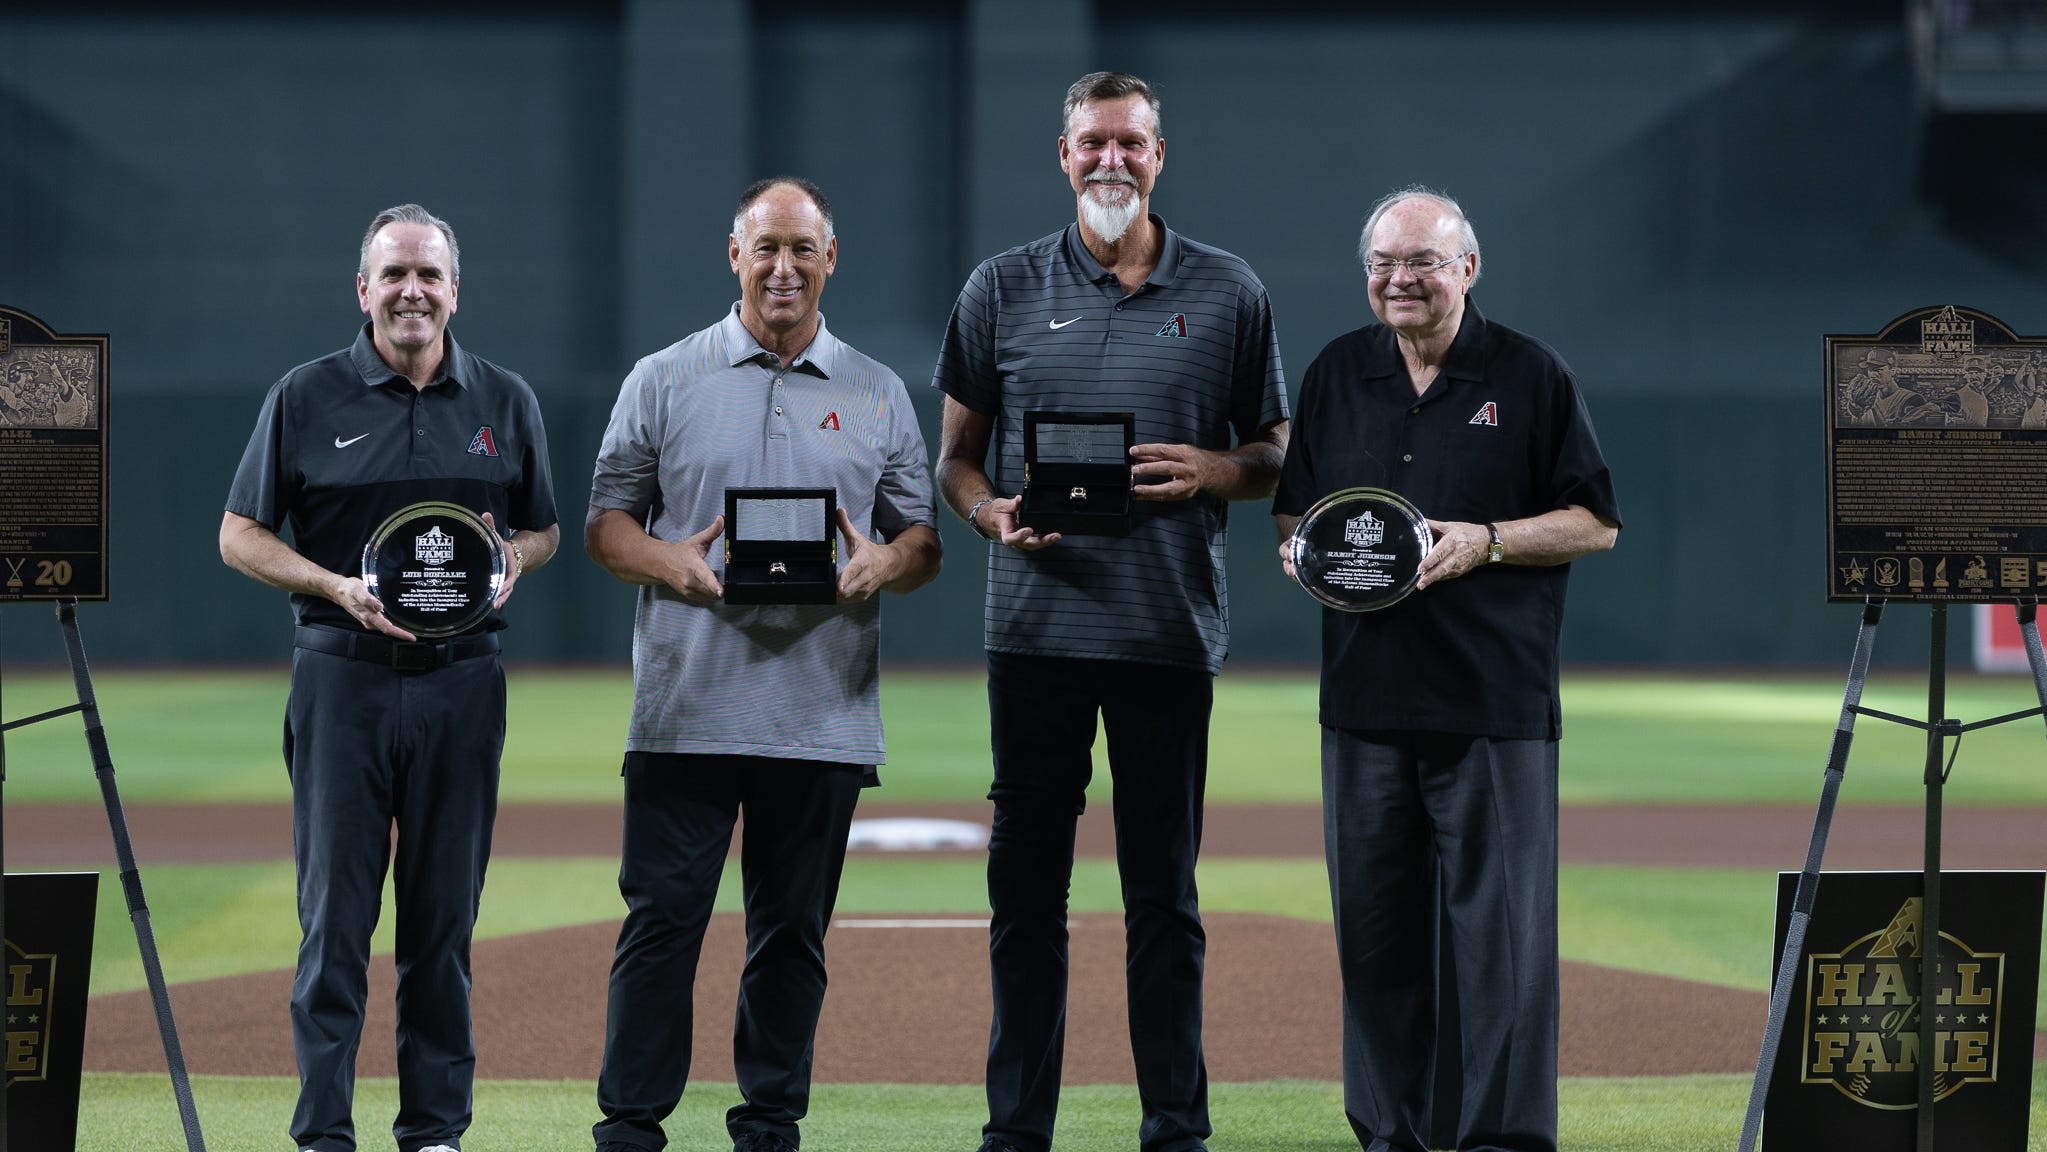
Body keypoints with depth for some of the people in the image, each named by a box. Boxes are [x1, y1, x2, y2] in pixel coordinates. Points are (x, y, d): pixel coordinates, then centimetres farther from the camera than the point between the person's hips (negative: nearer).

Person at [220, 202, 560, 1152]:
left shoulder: (505, 401, 10)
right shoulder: (306, 398, 3)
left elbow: (544, 530, 18)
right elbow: (241, 536, 4)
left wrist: (512, 555, -6)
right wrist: (339, 587, -12)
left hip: (462, 681, 2)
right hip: (343, 675, -2)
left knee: (446, 912, 5)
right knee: (335, 908, -4)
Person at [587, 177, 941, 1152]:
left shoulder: (878, 396, 12)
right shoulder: (663, 381, 8)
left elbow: (924, 540, 12)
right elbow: (606, 524, 7)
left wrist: (880, 563, -11)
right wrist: (676, 563, -13)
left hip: (825, 716, 2)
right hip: (686, 707, -2)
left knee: (794, 928, 5)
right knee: (661, 916, -5)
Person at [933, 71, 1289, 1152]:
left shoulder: (1229, 293, 7)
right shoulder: (1004, 288, 7)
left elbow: (1278, 453, 12)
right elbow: (956, 454, 11)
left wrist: (1210, 472, -9)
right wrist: (994, 514, -10)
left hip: (1169, 631, -1)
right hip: (1037, 625, 1)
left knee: (1164, 890, 4)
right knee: (1026, 882, 3)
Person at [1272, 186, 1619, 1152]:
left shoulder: (1532, 377, 2)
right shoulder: (1337, 374, 13)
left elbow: (1596, 522, 2)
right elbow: (1292, 512, 18)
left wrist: (1485, 541, -13)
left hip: (1495, 706, -4)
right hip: (1365, 700, 4)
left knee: (1502, 924, -5)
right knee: (1375, 927, 7)